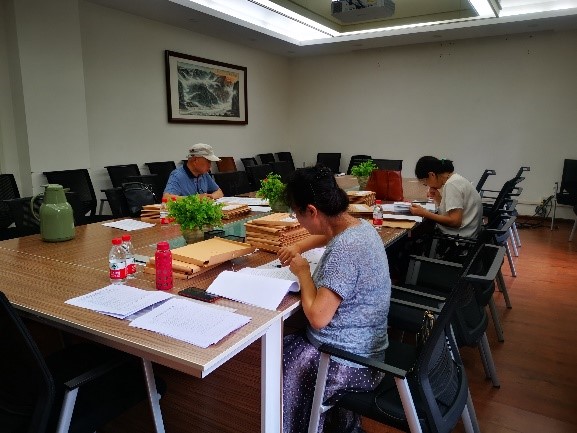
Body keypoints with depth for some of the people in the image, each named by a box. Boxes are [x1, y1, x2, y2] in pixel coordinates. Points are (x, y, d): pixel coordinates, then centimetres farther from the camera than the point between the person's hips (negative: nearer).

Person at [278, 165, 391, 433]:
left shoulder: (344, 251, -29)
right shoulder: (362, 226, 0)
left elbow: (318, 317, -27)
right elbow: (330, 235, 24)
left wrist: (303, 272, -13)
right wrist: (298, 247, 10)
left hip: (350, 363, -9)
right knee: (280, 344, 16)